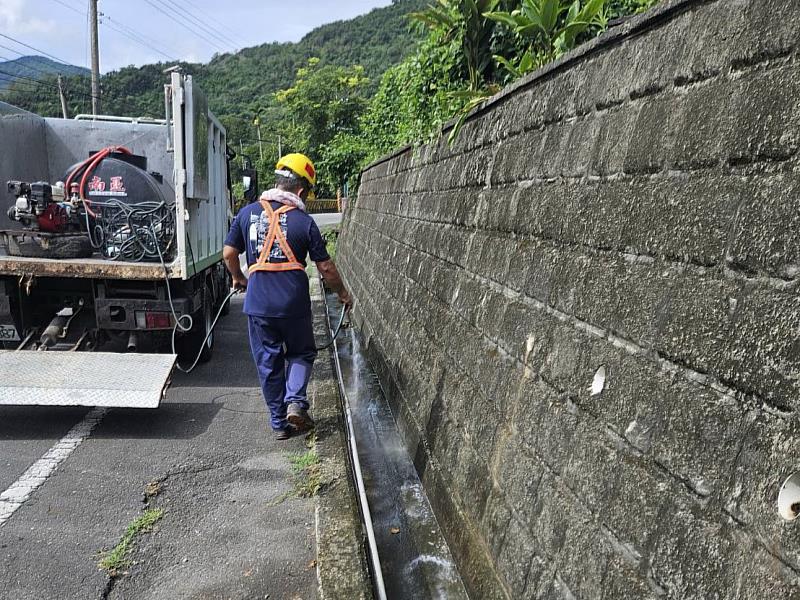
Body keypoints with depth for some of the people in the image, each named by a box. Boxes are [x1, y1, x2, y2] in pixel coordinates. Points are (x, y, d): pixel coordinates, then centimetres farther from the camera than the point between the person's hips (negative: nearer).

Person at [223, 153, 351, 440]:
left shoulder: (248, 213, 1)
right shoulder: (304, 222, -6)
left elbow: (229, 254, 7)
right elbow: (326, 268, -1)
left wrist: (238, 278, 26)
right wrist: (342, 293, 15)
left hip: (258, 304, 2)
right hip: (294, 304, -2)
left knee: (268, 363, 13)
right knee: (301, 353, 21)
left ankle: (279, 423, 21)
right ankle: (295, 401, 1)